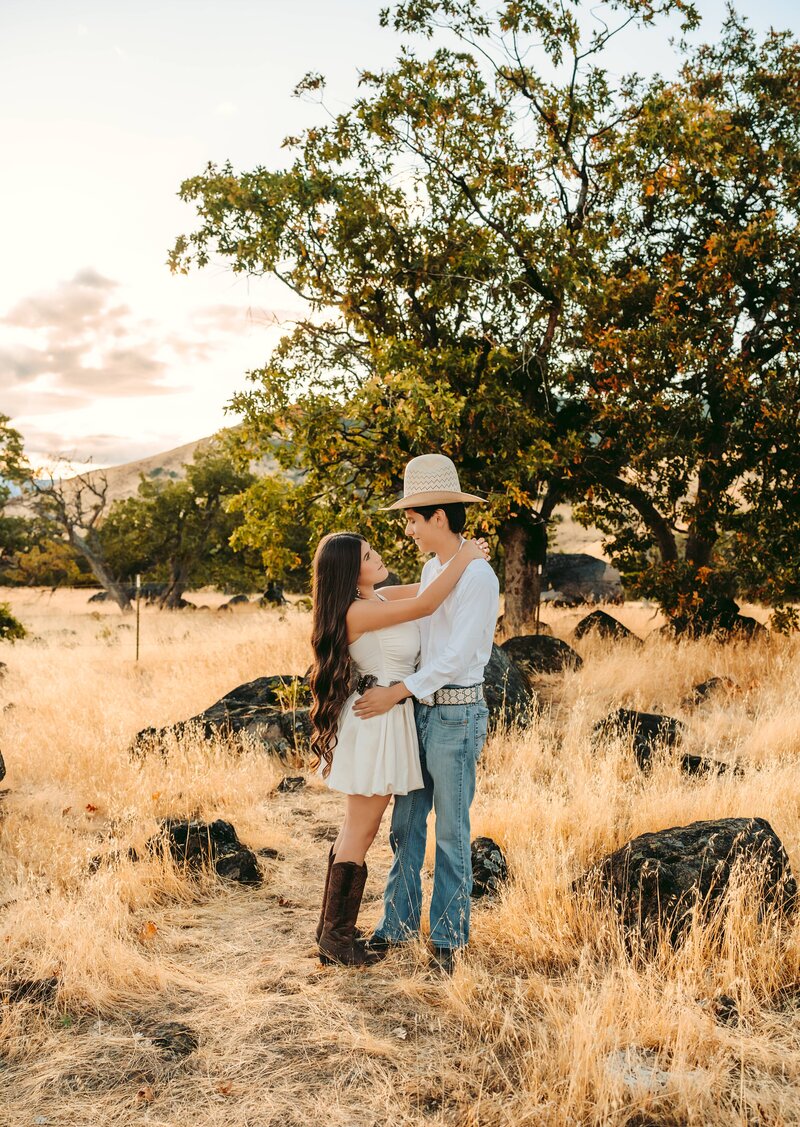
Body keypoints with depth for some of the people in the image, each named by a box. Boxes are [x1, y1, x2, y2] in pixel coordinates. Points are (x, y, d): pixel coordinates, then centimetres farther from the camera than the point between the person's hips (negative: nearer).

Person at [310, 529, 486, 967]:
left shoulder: (377, 599, 8)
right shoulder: (357, 610, -20)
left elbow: (421, 589, 23)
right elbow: (425, 605, -24)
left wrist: (463, 560, 11)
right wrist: (464, 558, -14)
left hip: (387, 718, 10)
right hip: (377, 720, -10)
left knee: (358, 828, 16)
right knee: (360, 832, 0)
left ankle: (332, 926, 27)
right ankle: (336, 936, 12)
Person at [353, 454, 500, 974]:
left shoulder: (478, 576, -17)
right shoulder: (433, 568, 11)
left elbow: (456, 656, -21)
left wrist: (395, 695, -21)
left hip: (457, 716, -8)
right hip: (420, 711, 8)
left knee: (451, 832, 4)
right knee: (406, 823, 14)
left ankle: (449, 936, 19)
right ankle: (399, 922, 27)